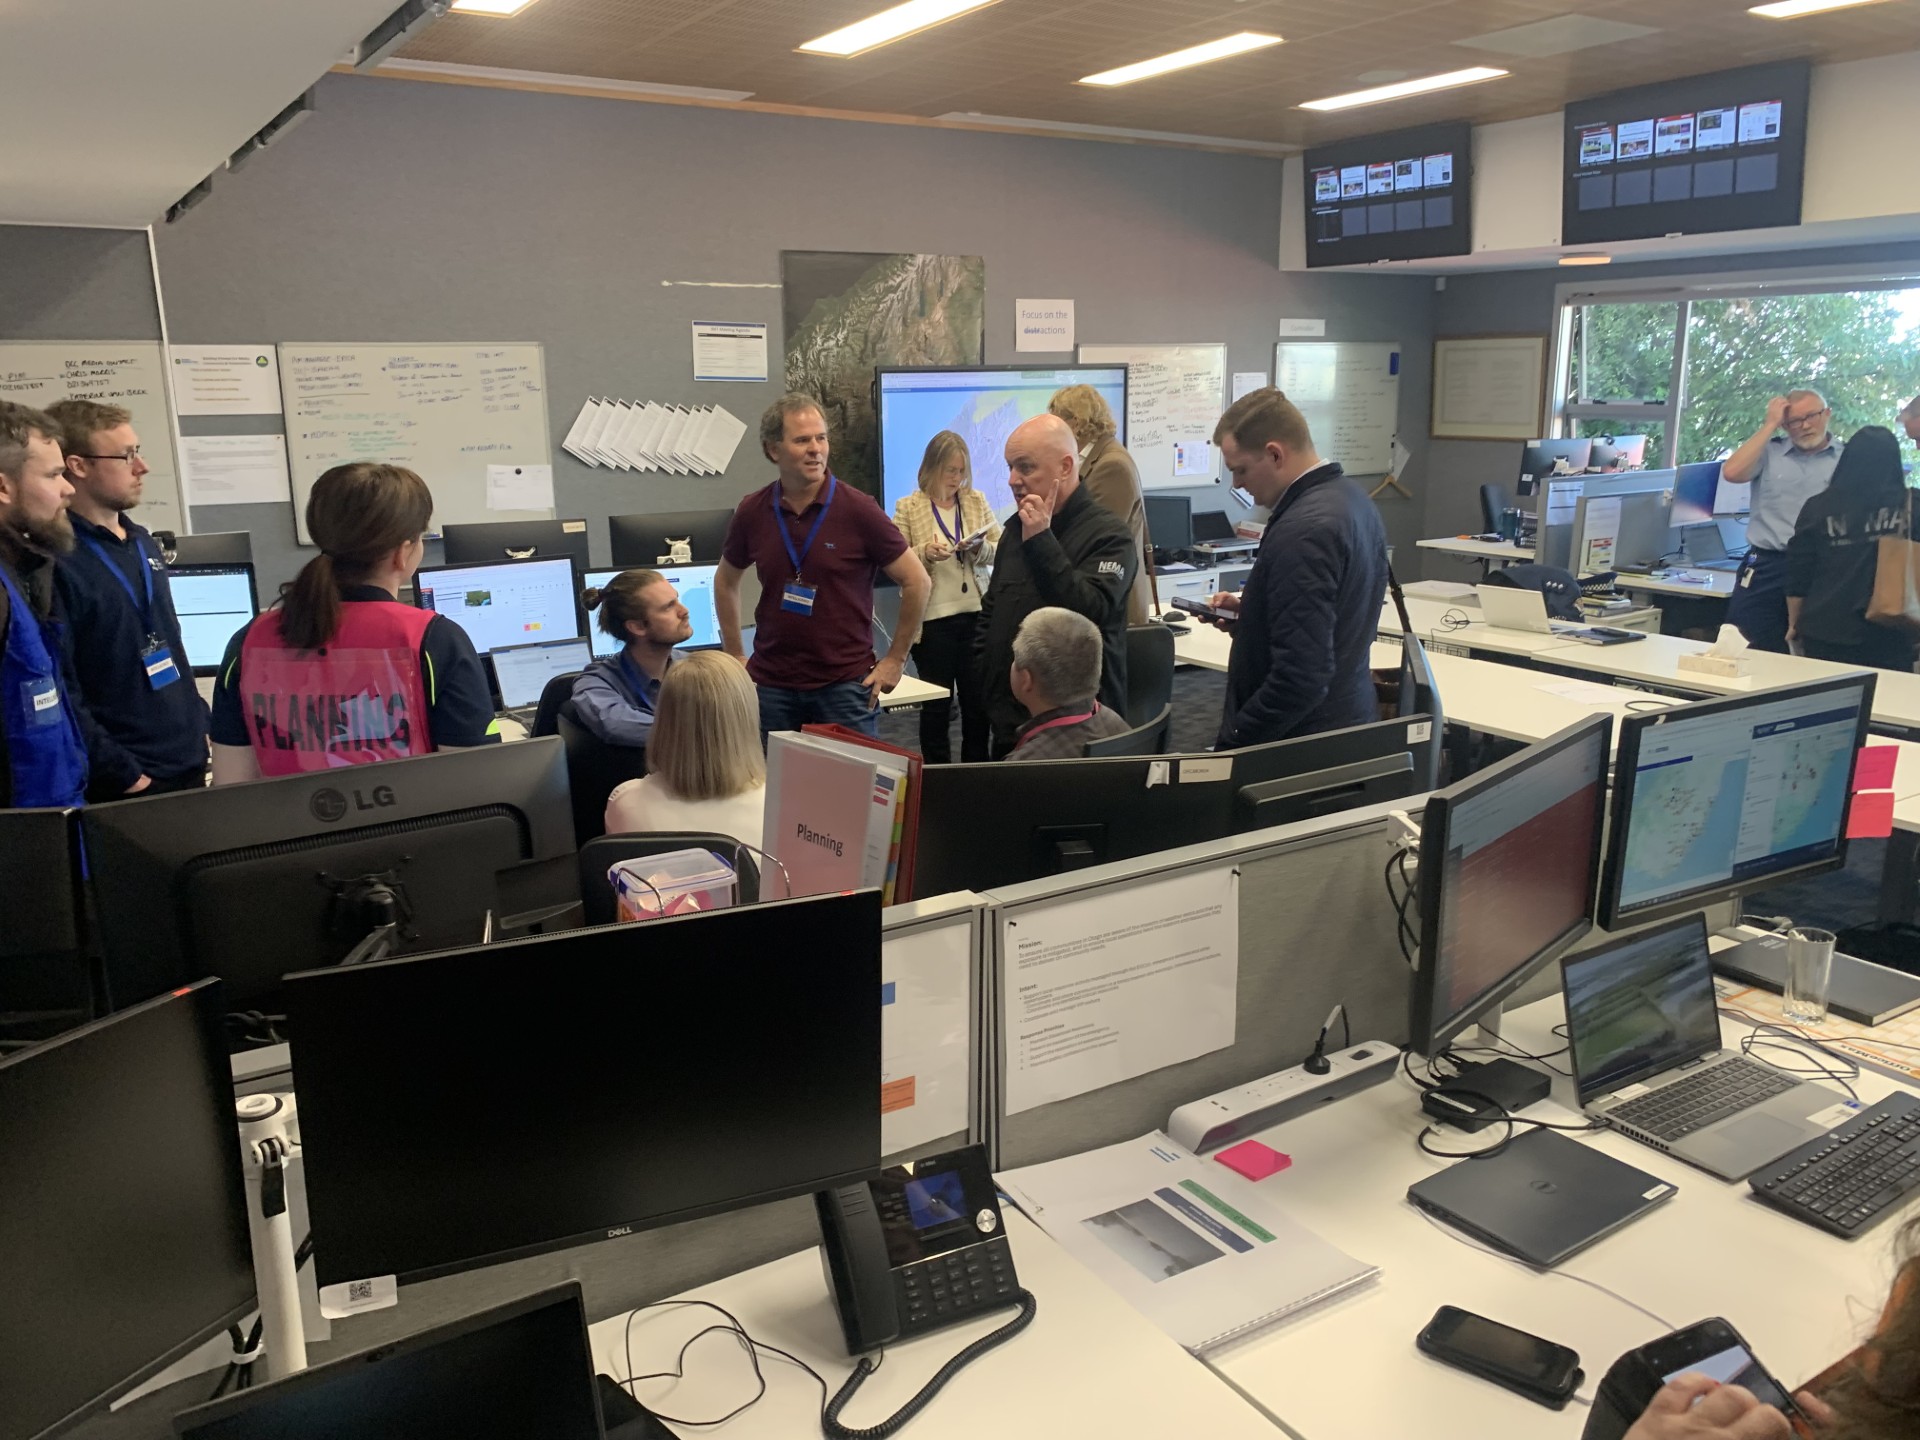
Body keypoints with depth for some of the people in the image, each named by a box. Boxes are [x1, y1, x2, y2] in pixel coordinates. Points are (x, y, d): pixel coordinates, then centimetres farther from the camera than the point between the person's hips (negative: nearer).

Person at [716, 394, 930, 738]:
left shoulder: (858, 510, -9)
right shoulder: (752, 512, 1)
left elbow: (917, 582, -4)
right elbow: (725, 581, 18)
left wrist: (895, 659, -2)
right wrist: (735, 655, 14)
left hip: (845, 684, -3)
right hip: (771, 685, 3)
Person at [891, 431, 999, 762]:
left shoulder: (977, 500, 7)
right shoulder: (907, 508, -2)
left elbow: (1000, 549, 7)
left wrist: (981, 548, -13)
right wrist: (924, 554, -20)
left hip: (976, 615, 3)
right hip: (932, 620, -3)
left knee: (979, 701, 9)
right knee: (936, 705, 7)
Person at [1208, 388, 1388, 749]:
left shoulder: (1304, 532, -23)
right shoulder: (1352, 500, 8)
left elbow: (1302, 676, -27)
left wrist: (1232, 745, -20)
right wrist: (1248, 614, 11)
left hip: (1306, 739, -10)